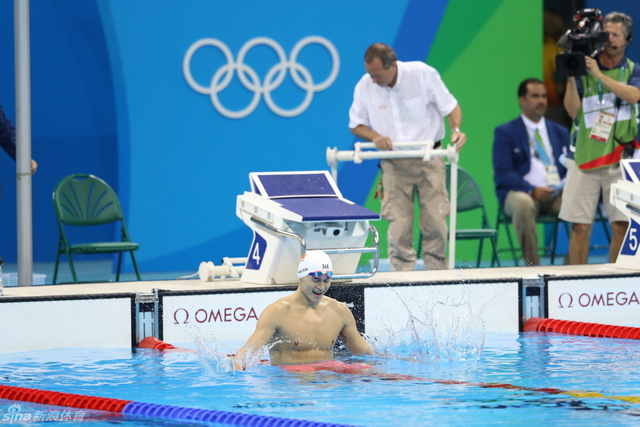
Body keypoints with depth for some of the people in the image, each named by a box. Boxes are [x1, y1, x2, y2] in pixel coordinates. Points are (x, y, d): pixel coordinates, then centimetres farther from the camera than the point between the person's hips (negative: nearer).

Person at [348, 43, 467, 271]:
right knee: (398, 226, -5)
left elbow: (450, 106, 0)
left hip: (429, 160, -1)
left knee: (435, 222, -2)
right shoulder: (364, 87, -5)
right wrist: (375, 137, -13)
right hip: (394, 164, 1)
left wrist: (456, 130, -20)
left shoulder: (423, 74, -10)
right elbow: (356, 124, 7)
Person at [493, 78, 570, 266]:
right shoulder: (505, 132, 9)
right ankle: (532, 267, -34)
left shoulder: (560, 132, 23)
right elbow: (503, 173, -3)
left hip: (558, 194, 3)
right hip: (520, 192, -3)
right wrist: (532, 190, -19)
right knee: (523, 204, -40)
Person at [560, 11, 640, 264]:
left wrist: (599, 75, -19)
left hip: (618, 157, 0)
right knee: (580, 226, -2)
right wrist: (571, 78, -13)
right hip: (584, 157, 0)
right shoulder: (583, 68, 8)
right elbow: (573, 110, 0)